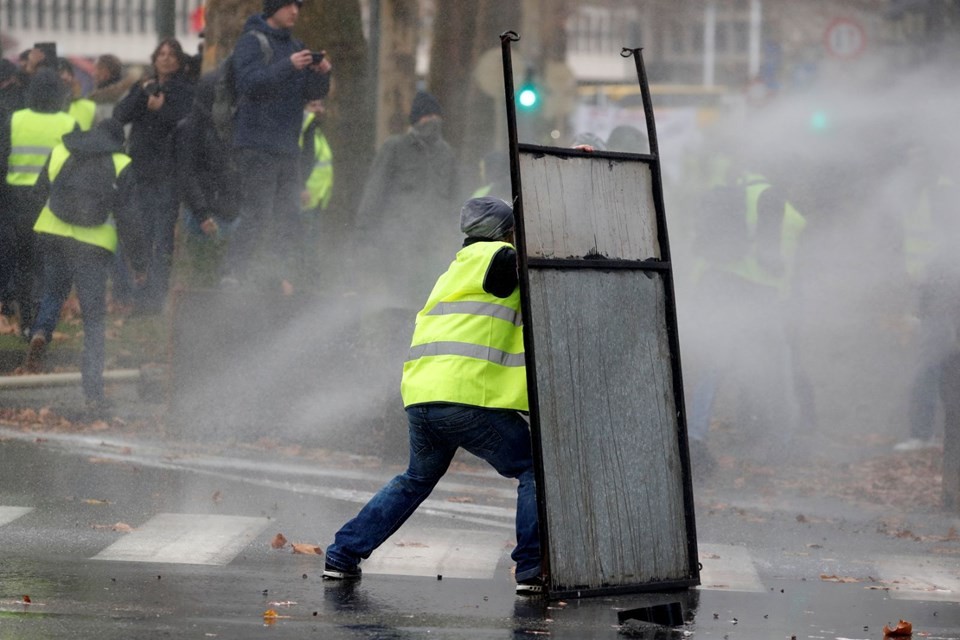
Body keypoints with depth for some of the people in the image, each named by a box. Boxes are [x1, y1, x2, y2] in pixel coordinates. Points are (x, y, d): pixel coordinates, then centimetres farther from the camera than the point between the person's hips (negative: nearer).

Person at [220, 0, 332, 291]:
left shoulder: (295, 46, 18)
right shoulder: (252, 42, -5)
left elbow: (312, 93, 17)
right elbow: (250, 83, -19)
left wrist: (321, 74, -4)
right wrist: (289, 66, -27)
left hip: (288, 145, 8)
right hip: (257, 144, -8)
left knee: (289, 217, 6)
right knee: (256, 215, -11)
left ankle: (283, 276, 9)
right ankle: (233, 274, -7)